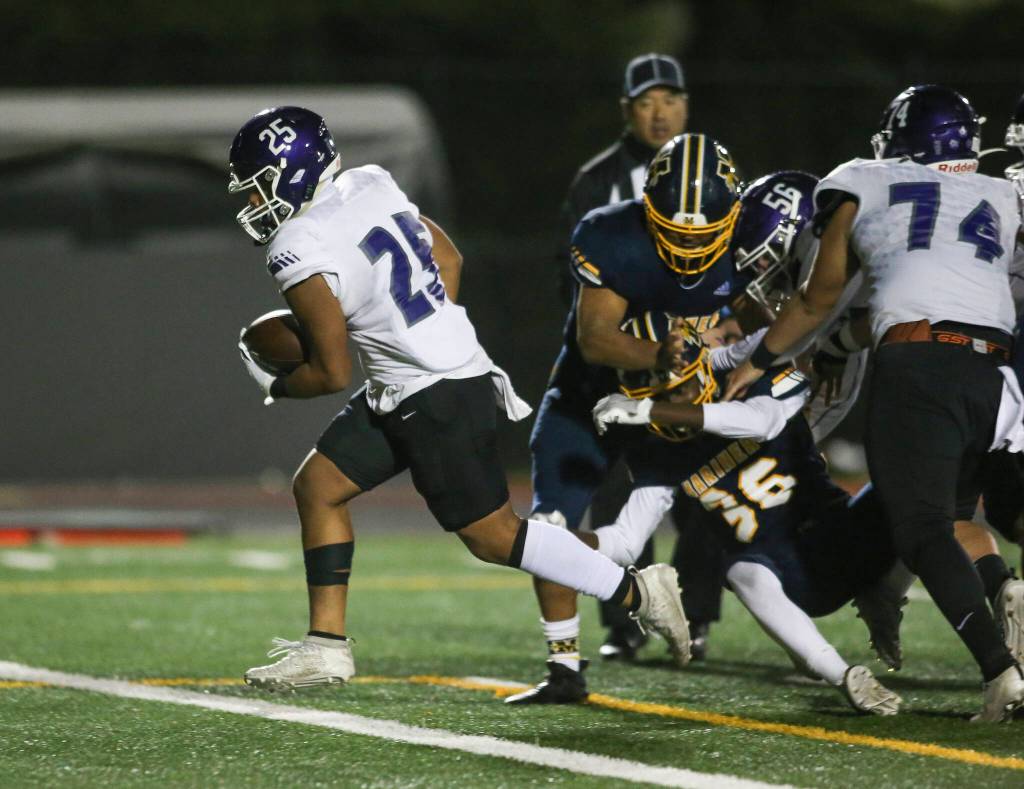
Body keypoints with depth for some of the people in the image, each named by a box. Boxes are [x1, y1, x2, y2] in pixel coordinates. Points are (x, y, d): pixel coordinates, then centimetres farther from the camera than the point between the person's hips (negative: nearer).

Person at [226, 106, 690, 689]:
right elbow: (448, 258, 15)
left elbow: (332, 373, -14)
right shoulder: (368, 187, 5)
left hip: (437, 399, -10)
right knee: (318, 487, 9)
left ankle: (635, 591, 8)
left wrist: (278, 388, 5)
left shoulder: (300, 253, -19)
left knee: (492, 534, 0)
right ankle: (326, 646, 11)